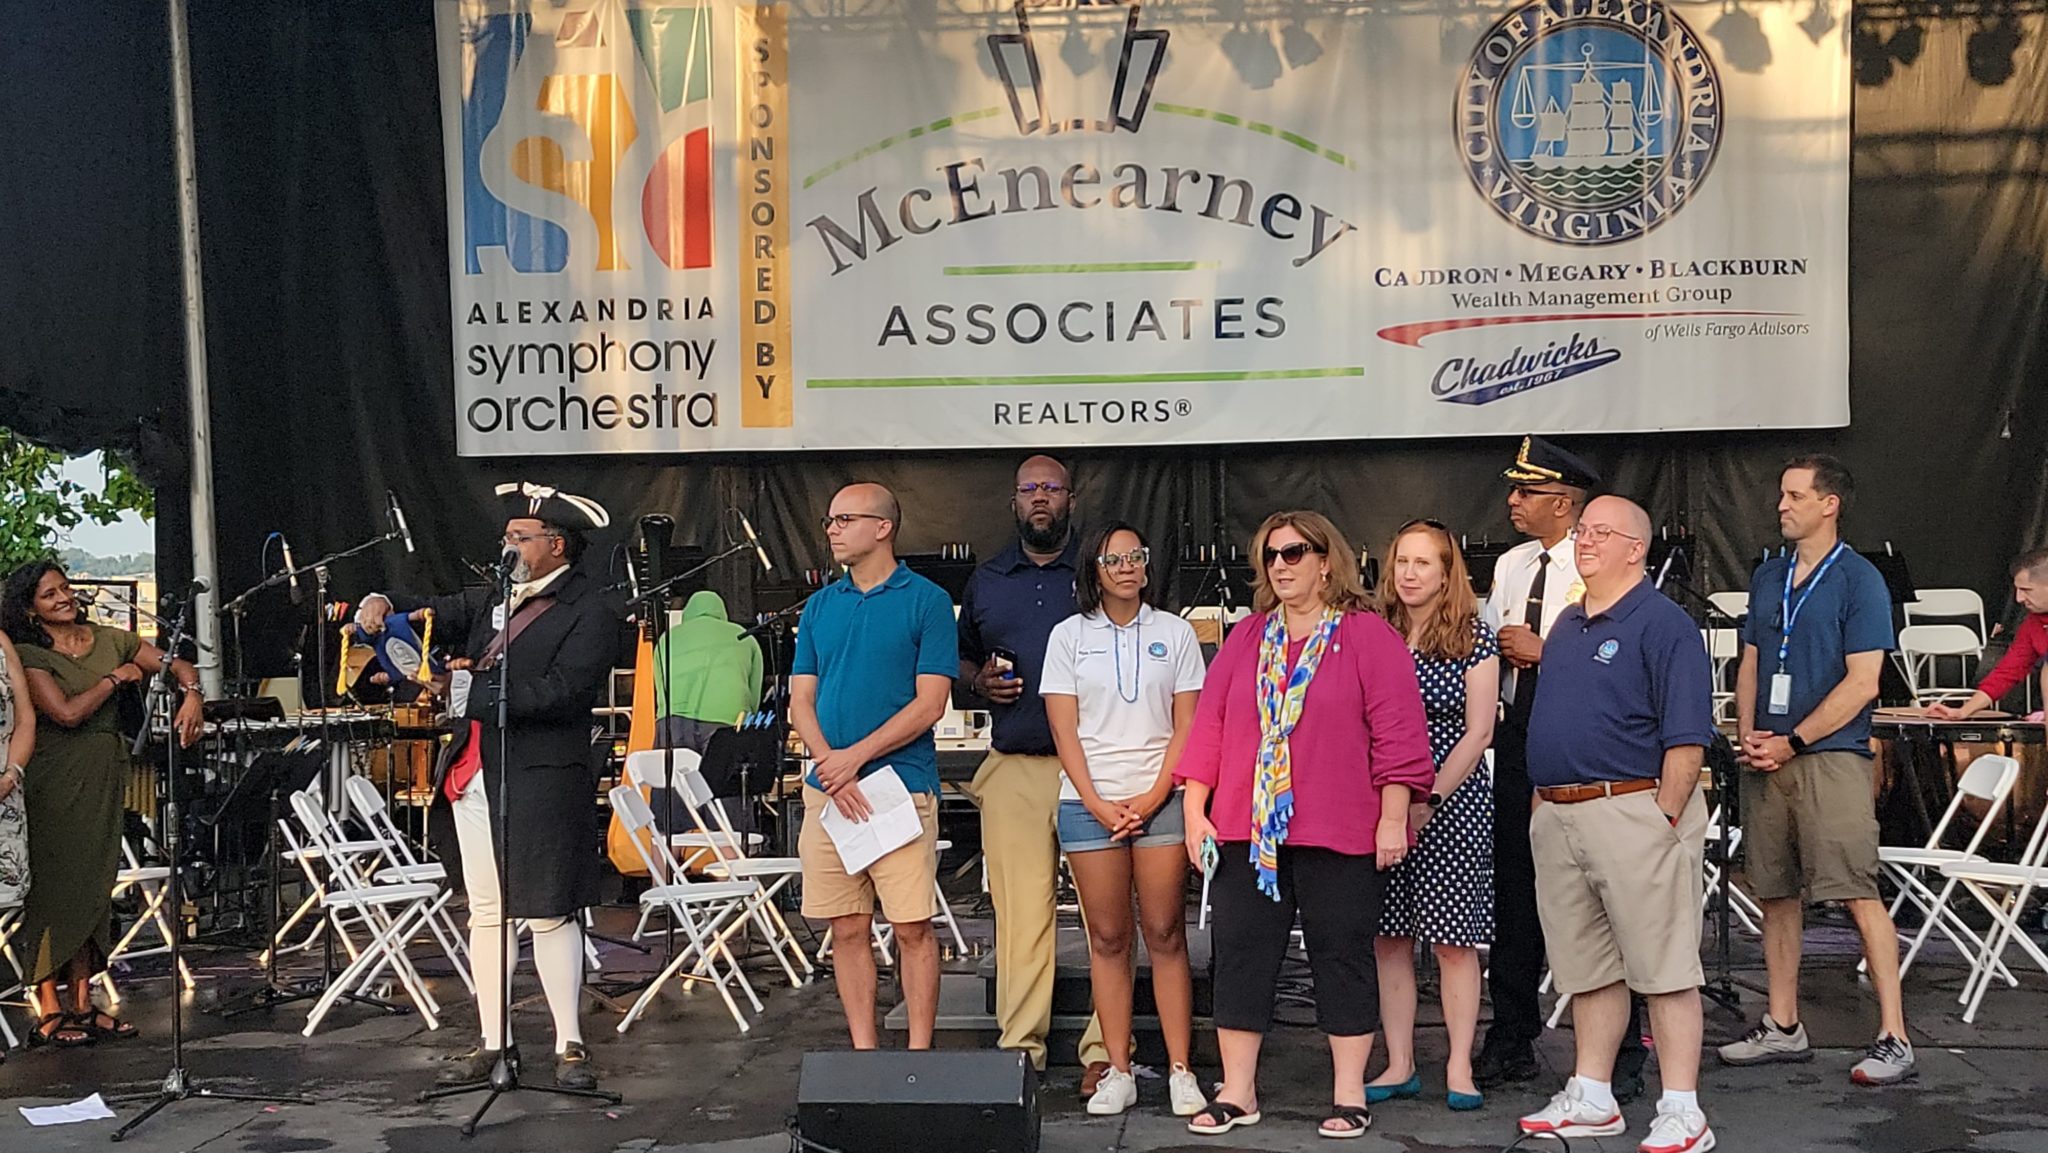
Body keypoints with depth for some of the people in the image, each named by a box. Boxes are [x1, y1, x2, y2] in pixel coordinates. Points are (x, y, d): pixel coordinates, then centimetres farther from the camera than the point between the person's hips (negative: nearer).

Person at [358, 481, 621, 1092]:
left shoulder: (592, 611, -7)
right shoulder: (493, 599, 17)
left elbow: (561, 692, -18)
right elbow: (433, 615, 22)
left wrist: (473, 689, -19)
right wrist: (383, 604, 0)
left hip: (540, 781, -7)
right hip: (475, 773, 7)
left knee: (548, 914, -3)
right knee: (486, 911, 10)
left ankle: (570, 1046, 7)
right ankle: (493, 1042, 19)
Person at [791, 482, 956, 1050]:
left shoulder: (927, 600, -1)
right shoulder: (820, 605, 14)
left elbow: (930, 703, -7)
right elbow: (801, 699, 10)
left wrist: (855, 757, -12)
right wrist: (830, 769, -7)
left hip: (902, 785, -4)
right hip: (828, 789, 5)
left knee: (913, 927, -3)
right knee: (847, 929, 8)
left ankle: (919, 1055, 7)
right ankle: (862, 1052, 17)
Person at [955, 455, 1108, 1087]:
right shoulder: (985, 582, 16)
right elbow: (960, 657, 25)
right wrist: (980, 680, 3)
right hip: (1012, 768, 3)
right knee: (1019, 909, 2)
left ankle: (1105, 1048, 2)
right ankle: (1019, 1046, 10)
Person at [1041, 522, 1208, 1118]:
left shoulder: (1174, 632, 8)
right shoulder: (1069, 635, 8)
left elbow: (1187, 726, 4)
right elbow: (1064, 731, 3)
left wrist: (1153, 797, -7)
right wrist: (1097, 804, -6)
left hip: (1161, 800, 0)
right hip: (1089, 802, 0)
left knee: (1166, 934, -1)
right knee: (1107, 939, 3)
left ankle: (1180, 1071, 3)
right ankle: (1118, 1073, 8)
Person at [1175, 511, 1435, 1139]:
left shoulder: (1368, 636, -1)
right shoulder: (1246, 639, 13)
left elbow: (1397, 732, -6)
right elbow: (1208, 726, 11)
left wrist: (1392, 819, -10)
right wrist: (1195, 811, 5)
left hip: (1340, 834, -4)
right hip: (1245, 830, 4)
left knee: (1342, 956, 5)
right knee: (1241, 954, 6)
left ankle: (1350, 1095, 16)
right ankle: (1237, 1093, 16)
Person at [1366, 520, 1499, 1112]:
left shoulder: (1474, 639, -2)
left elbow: (1477, 733, -5)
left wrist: (1428, 802, -11)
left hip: (1451, 803, -3)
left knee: (1453, 940, 0)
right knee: (1389, 939, 6)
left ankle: (1459, 1068, 9)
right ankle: (1400, 1066, 15)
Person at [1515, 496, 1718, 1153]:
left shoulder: (1662, 624, -7)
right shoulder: (1566, 624, 18)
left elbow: (1688, 736, -13)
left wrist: (1666, 819, -17)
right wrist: (1545, 805, 16)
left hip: (1633, 810, -8)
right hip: (1557, 819, 8)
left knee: (1664, 968, -2)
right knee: (1587, 969, 14)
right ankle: (1591, 1099, 23)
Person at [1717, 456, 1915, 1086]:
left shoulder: (1859, 579, -4)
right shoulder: (1767, 576, 15)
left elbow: (1863, 682, -10)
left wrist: (1792, 741, -13)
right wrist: (1748, 737, 2)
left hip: (1831, 756, -6)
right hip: (1767, 758, 7)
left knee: (1859, 893, -9)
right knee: (1775, 893, 10)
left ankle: (1893, 1038, -4)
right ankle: (1783, 1027, 20)